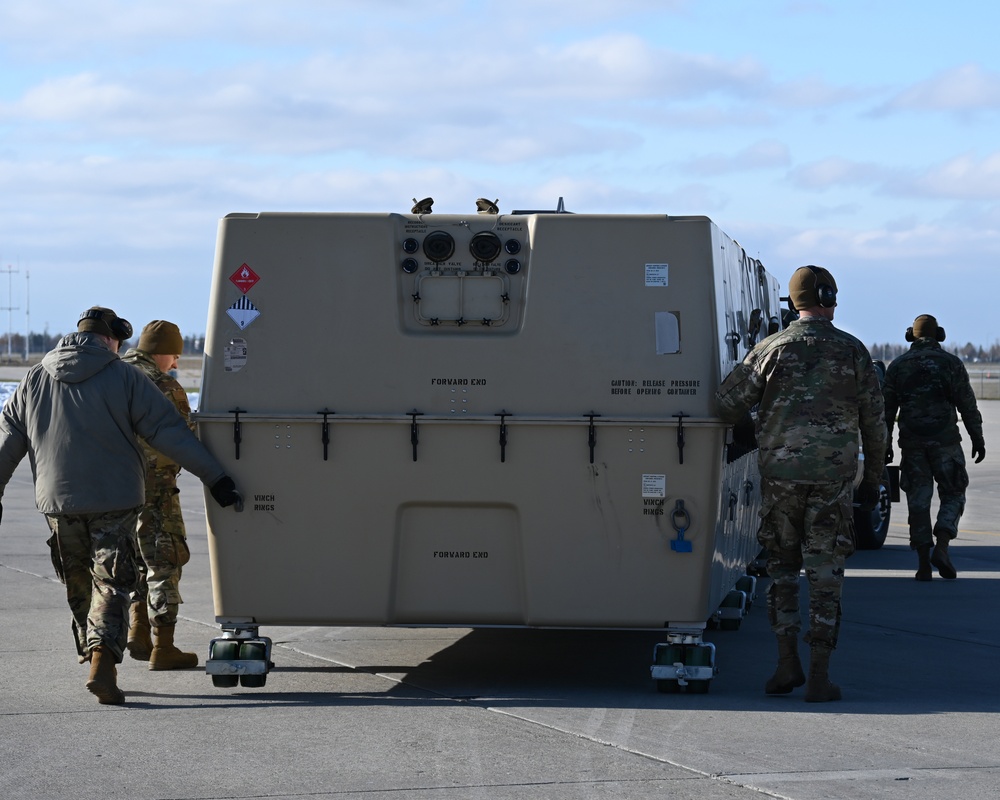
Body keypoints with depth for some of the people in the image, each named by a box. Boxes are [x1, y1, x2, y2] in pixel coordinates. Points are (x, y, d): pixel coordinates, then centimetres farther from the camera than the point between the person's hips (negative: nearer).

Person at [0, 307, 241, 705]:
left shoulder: (33, 381, 9)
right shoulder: (125, 378, -3)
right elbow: (170, 433, -7)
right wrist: (215, 477, -5)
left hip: (59, 504, 3)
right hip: (114, 503, -3)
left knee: (79, 587, 16)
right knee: (111, 586, -4)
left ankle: (92, 655, 20)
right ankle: (102, 662, -20)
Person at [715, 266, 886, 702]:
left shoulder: (772, 348, -1)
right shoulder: (852, 351, 1)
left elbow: (728, 404, -3)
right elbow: (874, 421, 5)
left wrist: (744, 433, 19)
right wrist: (872, 478, 15)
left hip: (779, 474, 0)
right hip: (833, 477, 0)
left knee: (782, 567, 14)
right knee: (825, 575, 3)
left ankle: (787, 663, 9)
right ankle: (819, 676, -1)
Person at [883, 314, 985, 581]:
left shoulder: (897, 366, 5)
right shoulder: (951, 363, -1)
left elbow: (887, 409, 6)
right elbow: (968, 405, -3)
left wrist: (884, 445, 13)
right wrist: (978, 439, 4)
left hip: (912, 443, 2)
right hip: (945, 440, -2)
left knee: (918, 500, 6)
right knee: (952, 495, 9)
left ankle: (923, 563, 2)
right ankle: (941, 548, -11)